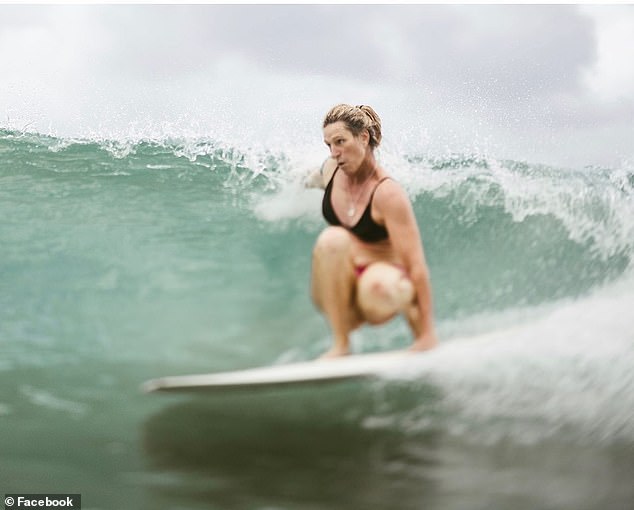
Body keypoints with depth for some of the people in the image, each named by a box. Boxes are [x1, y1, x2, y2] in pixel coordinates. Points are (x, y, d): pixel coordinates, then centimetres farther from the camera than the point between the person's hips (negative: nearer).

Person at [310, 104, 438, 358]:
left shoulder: (387, 193, -22)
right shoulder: (329, 170, -3)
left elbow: (416, 264, -24)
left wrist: (427, 332, -26)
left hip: (382, 280, -4)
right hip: (338, 294, 5)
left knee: (376, 287, -43)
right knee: (332, 239, -30)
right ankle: (340, 345, -26)